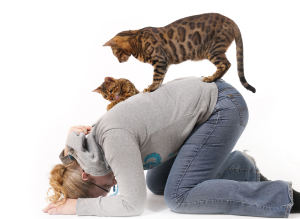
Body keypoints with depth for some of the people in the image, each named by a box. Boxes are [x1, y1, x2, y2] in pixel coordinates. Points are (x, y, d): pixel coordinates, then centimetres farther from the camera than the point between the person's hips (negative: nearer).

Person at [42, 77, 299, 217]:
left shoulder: (114, 139, -24)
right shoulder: (97, 136, 3)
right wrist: (73, 142, 1)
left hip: (224, 106, -9)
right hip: (207, 103, 9)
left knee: (178, 197, -14)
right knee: (156, 183, 10)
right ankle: (241, 167, 16)